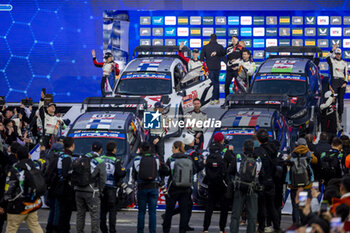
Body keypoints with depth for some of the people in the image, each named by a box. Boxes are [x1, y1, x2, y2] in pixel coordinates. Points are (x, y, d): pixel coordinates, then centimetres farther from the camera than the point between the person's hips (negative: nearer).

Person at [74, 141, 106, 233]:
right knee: (95, 215, 0)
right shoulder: (100, 162, -7)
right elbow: (102, 179, -8)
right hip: (91, 191, -5)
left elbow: (73, 174, 9)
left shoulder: (81, 159, 7)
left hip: (79, 190, 5)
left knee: (80, 213, 13)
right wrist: (100, 191, 4)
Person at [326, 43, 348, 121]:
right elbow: (327, 58, -18)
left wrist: (345, 83, 1)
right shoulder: (332, 61, 5)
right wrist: (332, 50, -26)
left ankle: (340, 115, 7)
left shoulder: (344, 63, 14)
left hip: (342, 81, 3)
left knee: (341, 100, 2)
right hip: (334, 81, -3)